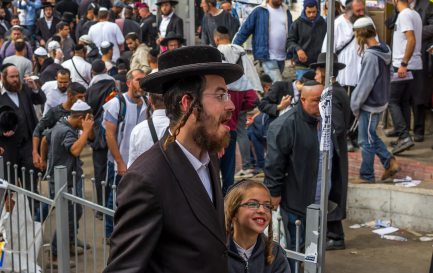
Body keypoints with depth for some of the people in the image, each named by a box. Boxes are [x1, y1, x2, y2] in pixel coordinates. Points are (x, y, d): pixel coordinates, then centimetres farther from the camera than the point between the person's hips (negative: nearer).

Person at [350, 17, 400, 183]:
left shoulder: (371, 56, -24)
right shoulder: (383, 50, 4)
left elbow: (365, 85, -22)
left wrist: (355, 104, -9)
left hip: (370, 106, -9)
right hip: (380, 101, 9)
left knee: (366, 141, 4)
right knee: (371, 137, 22)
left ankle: (366, 176, 15)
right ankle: (390, 162, 21)